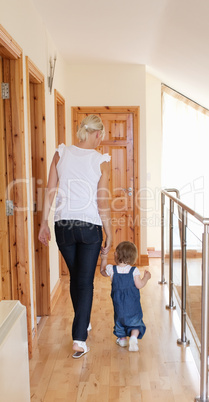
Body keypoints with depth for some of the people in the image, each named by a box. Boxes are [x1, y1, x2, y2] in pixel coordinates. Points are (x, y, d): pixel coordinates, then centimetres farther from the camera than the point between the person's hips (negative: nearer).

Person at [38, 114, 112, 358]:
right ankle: (79, 339, 6)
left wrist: (44, 222, 9)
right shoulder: (101, 161, -7)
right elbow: (102, 203, -8)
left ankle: (82, 323, 42)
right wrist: (109, 235, 1)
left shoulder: (61, 153, 0)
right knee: (85, 282, 7)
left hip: (63, 225, 3)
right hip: (90, 227, -3)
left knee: (75, 277, 22)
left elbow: (49, 191, 0)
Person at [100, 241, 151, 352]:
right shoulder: (134, 271, -12)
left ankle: (122, 338, 33)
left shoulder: (112, 270, -8)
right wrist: (146, 277, 6)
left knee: (119, 319, 23)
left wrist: (104, 259, 26)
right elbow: (139, 285, -11)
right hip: (133, 304, -1)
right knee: (135, 321, 9)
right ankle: (133, 338, -12)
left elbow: (102, 271, 13)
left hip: (118, 304, 2)